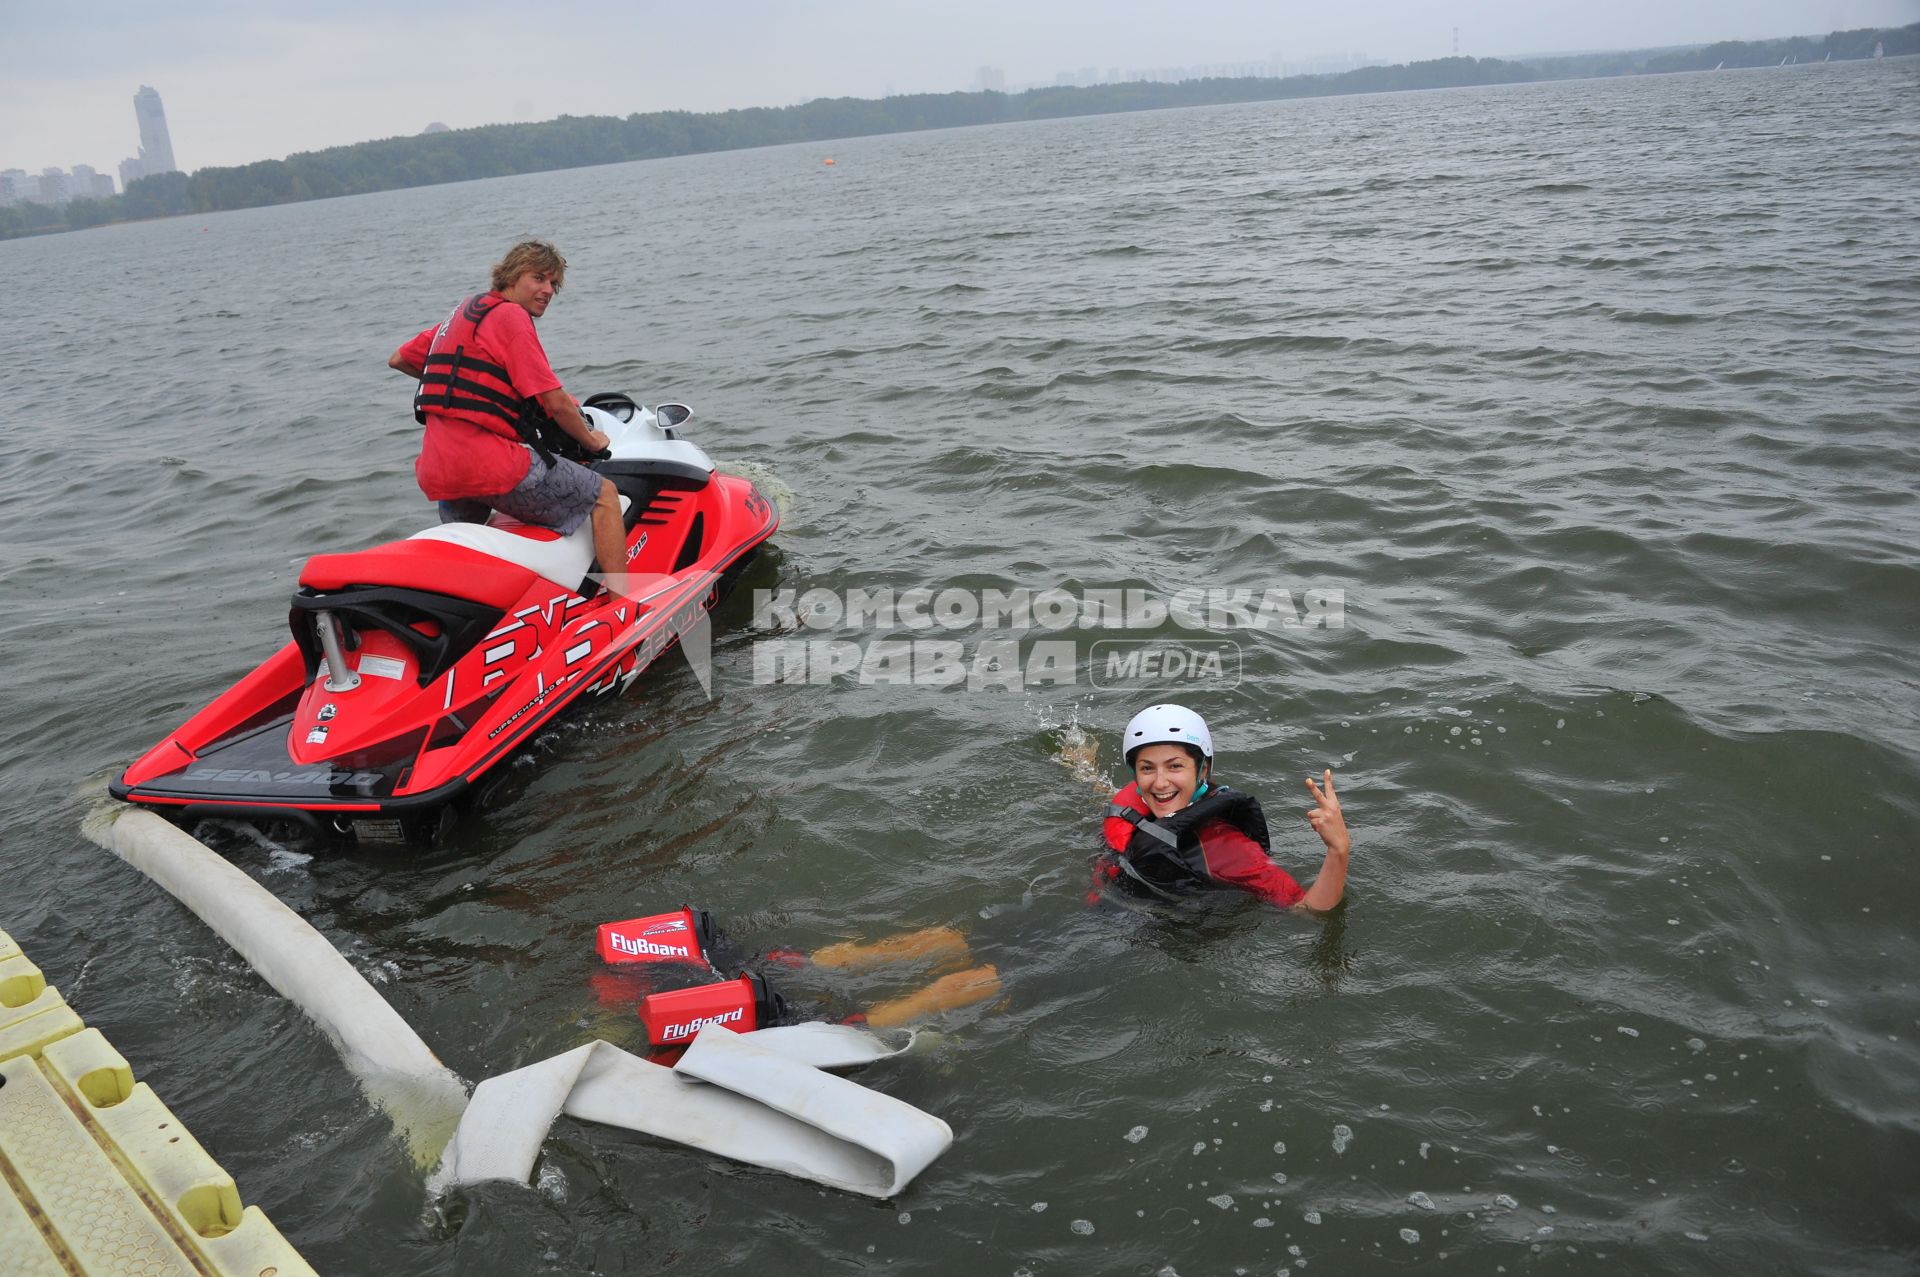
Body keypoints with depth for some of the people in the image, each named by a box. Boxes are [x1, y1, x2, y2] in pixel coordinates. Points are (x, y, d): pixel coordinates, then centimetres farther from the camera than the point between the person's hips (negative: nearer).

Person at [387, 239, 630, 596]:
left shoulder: (462, 313, 20)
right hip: (494, 465, -8)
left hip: (437, 472, 9)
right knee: (604, 494, 2)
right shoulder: (511, 315, -6)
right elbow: (556, 403, -10)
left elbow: (399, 360, 29)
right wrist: (591, 440, 6)